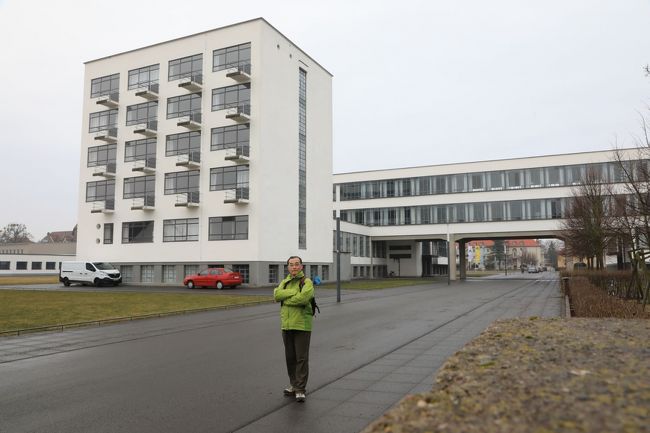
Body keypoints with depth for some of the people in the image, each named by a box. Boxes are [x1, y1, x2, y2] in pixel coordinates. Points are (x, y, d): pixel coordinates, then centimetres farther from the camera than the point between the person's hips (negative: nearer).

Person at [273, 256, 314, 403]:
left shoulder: (307, 282, -6)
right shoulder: (284, 282, 12)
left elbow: (303, 298, -25)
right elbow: (277, 294, -7)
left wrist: (285, 299, -10)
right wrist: (294, 292, -17)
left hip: (302, 325, -5)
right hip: (287, 325, 6)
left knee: (302, 358, -3)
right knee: (290, 357, 14)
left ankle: (300, 389, 4)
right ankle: (293, 384, 28)